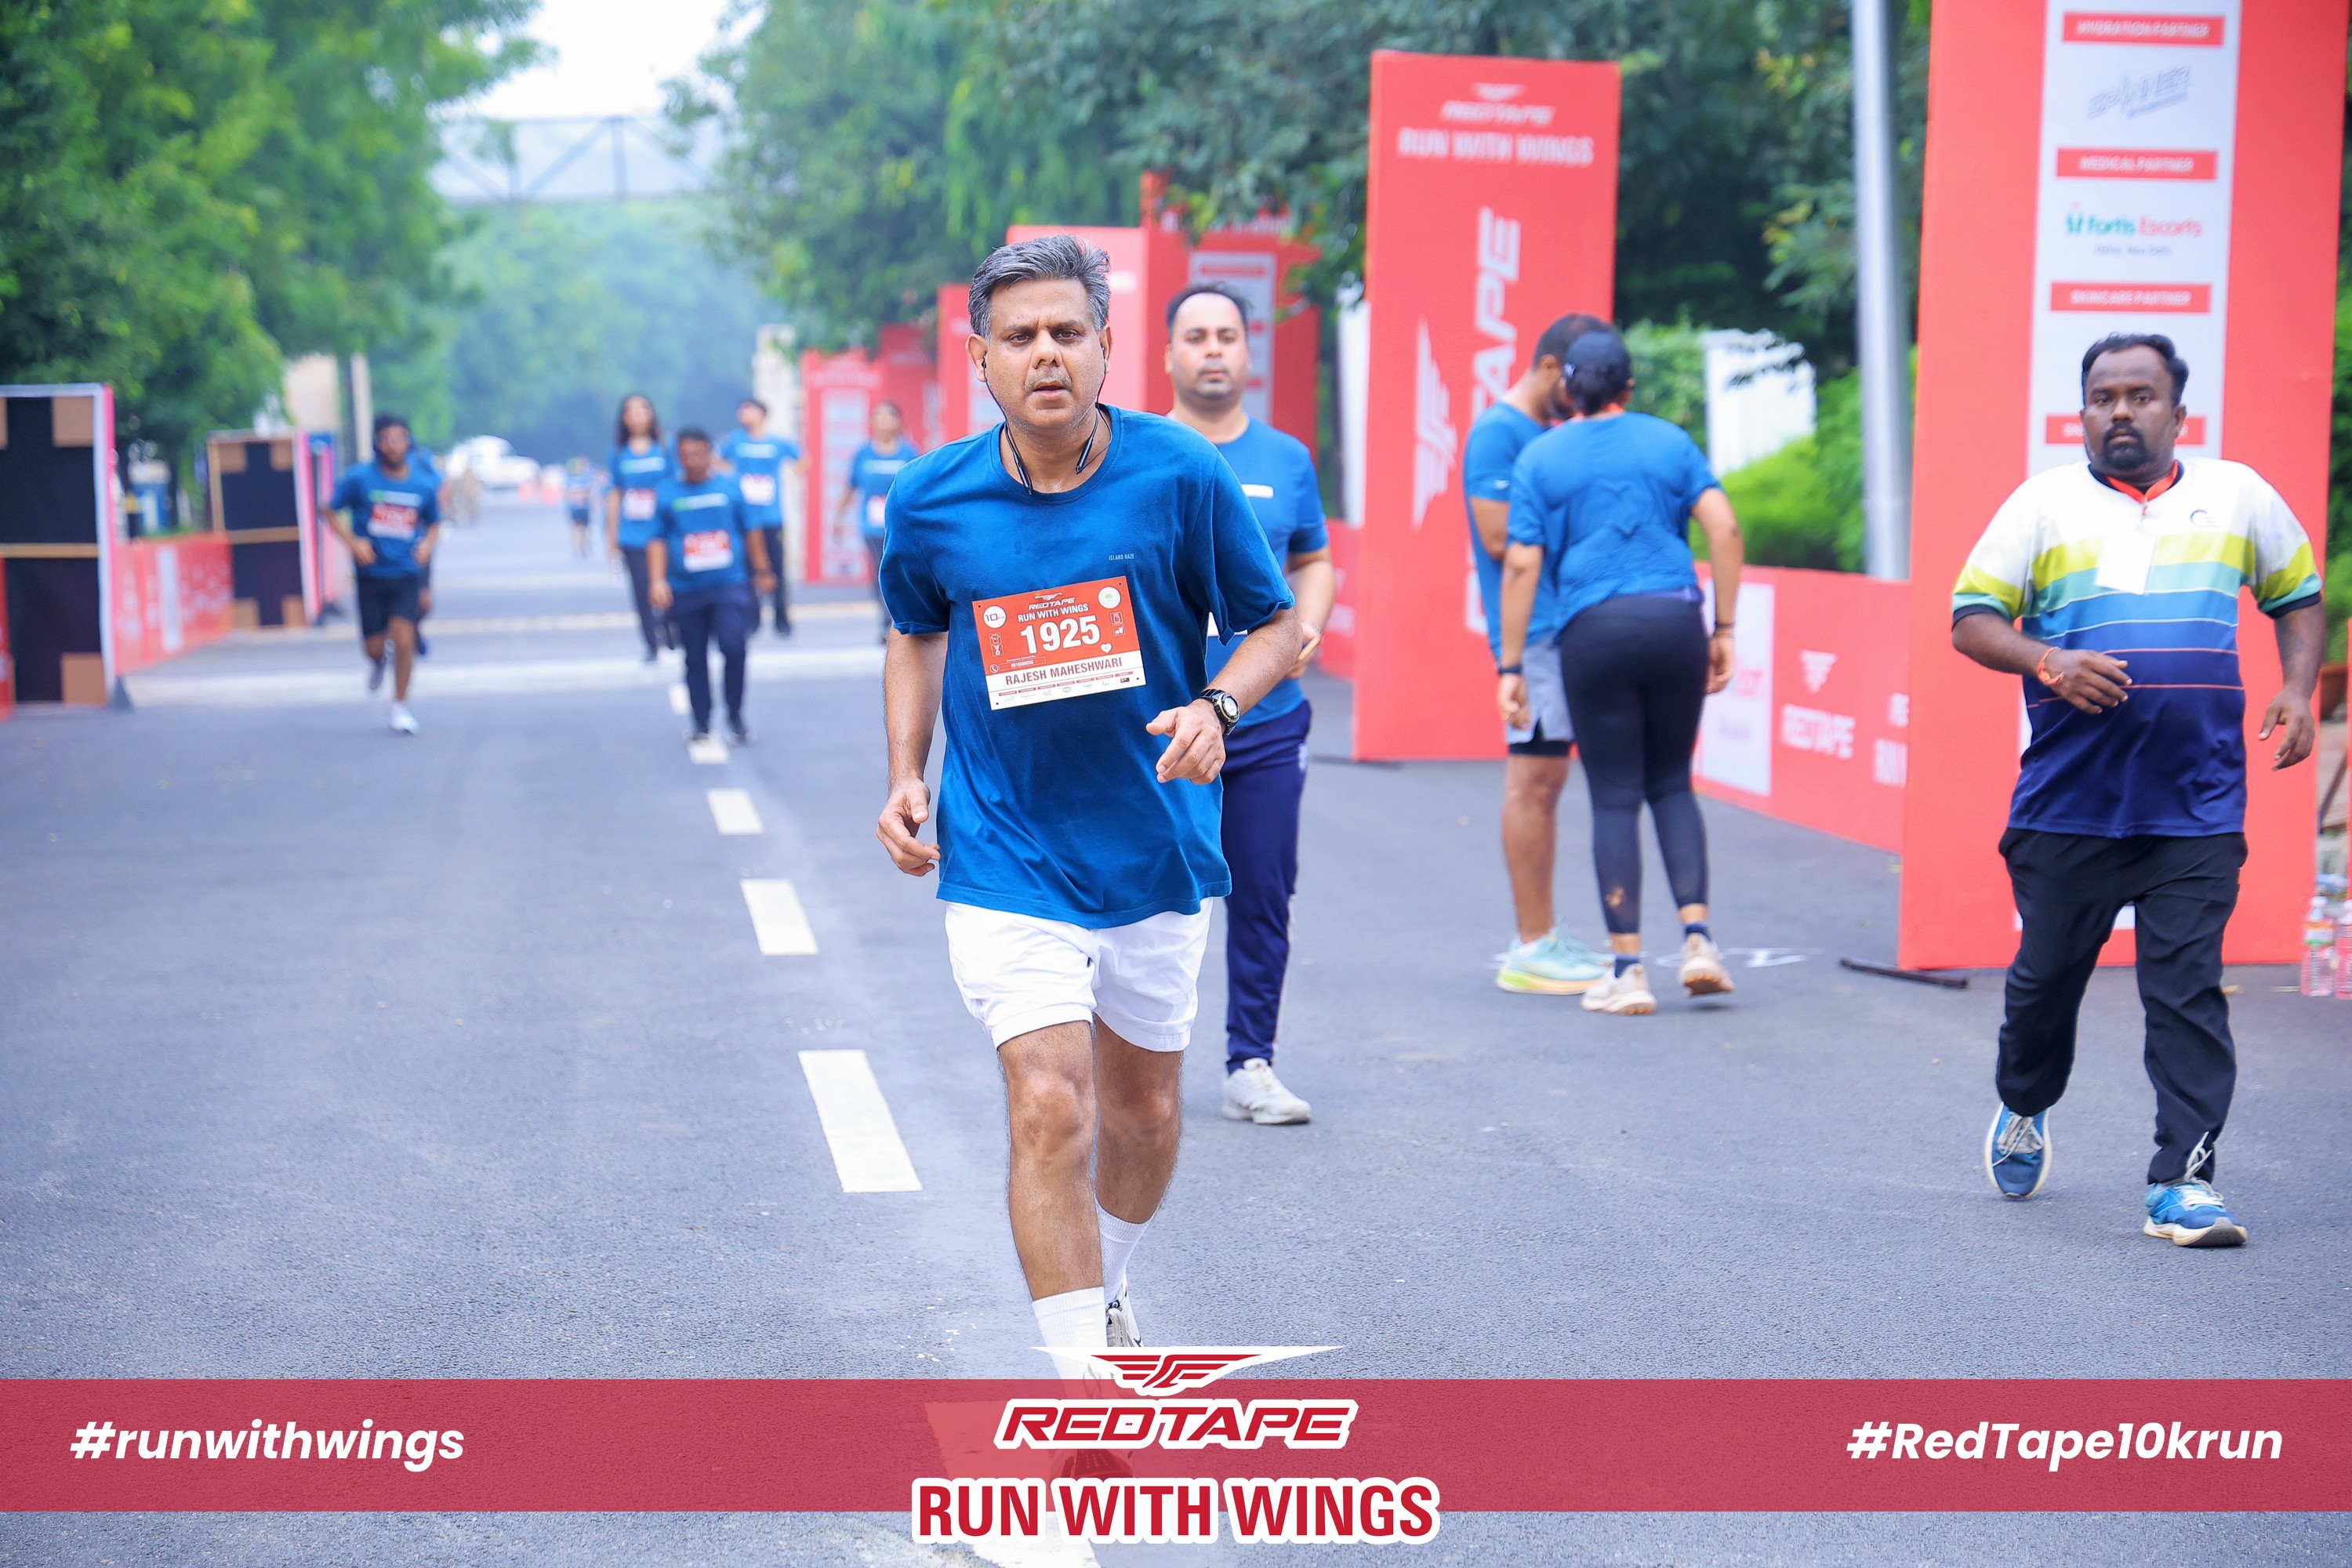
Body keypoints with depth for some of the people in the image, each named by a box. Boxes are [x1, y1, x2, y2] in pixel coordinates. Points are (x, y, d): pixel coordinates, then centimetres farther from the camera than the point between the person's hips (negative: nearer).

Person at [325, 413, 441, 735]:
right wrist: (353, 542, -11)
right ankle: (377, 661, 43)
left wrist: (427, 544, -7)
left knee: (403, 641, -13)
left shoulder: (424, 485, 0)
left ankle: (400, 706, 4)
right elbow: (331, 512, 3)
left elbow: (434, 525, 15)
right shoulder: (359, 478, -6)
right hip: (370, 574, 0)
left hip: (407, 573, 0)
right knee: (374, 644, 4)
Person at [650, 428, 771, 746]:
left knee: (734, 647, -16)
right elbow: (658, 541, 6)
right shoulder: (668, 495, 2)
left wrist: (762, 571, 17)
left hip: (730, 585, -1)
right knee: (696, 660, 7)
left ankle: (735, 717, -1)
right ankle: (702, 725, 18)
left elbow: (750, 531, 12)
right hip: (686, 592, 1)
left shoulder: (730, 487, 3)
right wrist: (657, 580, -4)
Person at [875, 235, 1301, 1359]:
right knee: (1051, 1109, -16)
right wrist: (906, 775, 2)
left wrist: (1216, 707, -19)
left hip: (1155, 852, 2)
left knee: (1143, 1116, 16)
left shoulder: (1180, 476, -9)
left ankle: (1107, 1297, 45)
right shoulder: (930, 501, -5)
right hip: (1006, 860, -1)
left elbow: (1276, 623, 0)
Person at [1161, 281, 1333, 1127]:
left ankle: (1251, 1065, 14)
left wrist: (1308, 624, 0)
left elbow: (1315, 560, 19)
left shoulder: (1287, 459, 11)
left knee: (1263, 898, 4)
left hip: (1267, 720, 3)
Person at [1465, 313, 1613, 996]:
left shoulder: (1554, 431, 19)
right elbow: (1500, 538, -18)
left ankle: (1543, 938, 17)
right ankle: (1530, 947, -4)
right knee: (1532, 780, -7)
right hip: (1533, 630, -10)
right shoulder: (1498, 432, -10)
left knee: (1546, 782, 12)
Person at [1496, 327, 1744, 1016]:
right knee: (1671, 784, 16)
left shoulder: (1540, 456, 7)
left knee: (1614, 797, 2)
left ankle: (1627, 966, 0)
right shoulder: (1669, 441, 11)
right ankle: (1697, 936, 3)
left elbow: (1521, 565, -1)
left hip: (1592, 630, -2)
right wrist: (1724, 630, 6)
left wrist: (1511, 666, 2)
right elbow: (1724, 528, 1)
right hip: (1674, 618, 2)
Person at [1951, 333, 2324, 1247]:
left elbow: (2297, 596, 22)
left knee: (2188, 990, -6)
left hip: (2198, 808, 0)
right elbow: (1971, 620, 4)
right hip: (2069, 803, 0)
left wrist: (2298, 692, 5)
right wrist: (2048, 663, -15)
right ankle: (2023, 1109, 38)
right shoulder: (2042, 503, 5)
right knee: (2048, 972, 10)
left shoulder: (2239, 497, 11)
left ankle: (2182, 1182, -3)